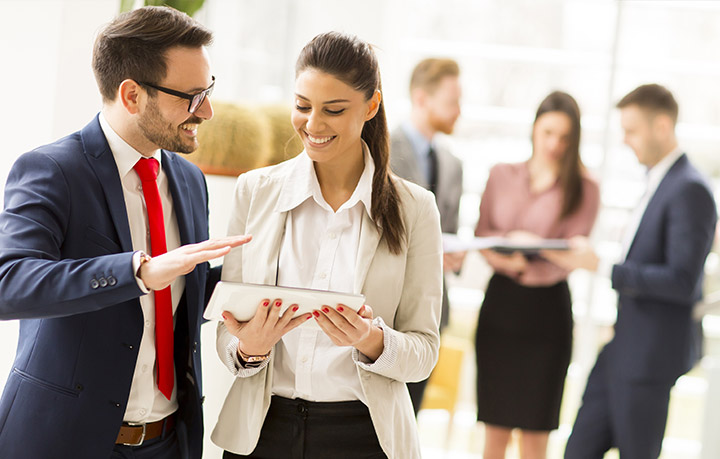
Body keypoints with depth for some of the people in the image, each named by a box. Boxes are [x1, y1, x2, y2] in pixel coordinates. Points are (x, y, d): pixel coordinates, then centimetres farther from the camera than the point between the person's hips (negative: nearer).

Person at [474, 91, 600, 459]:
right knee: (496, 424, 6)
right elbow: (481, 233, 7)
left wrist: (524, 266, -23)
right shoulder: (501, 176, 9)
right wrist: (506, 249, -15)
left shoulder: (583, 189, -1)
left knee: (535, 428, 0)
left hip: (546, 307, -3)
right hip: (500, 300, 3)